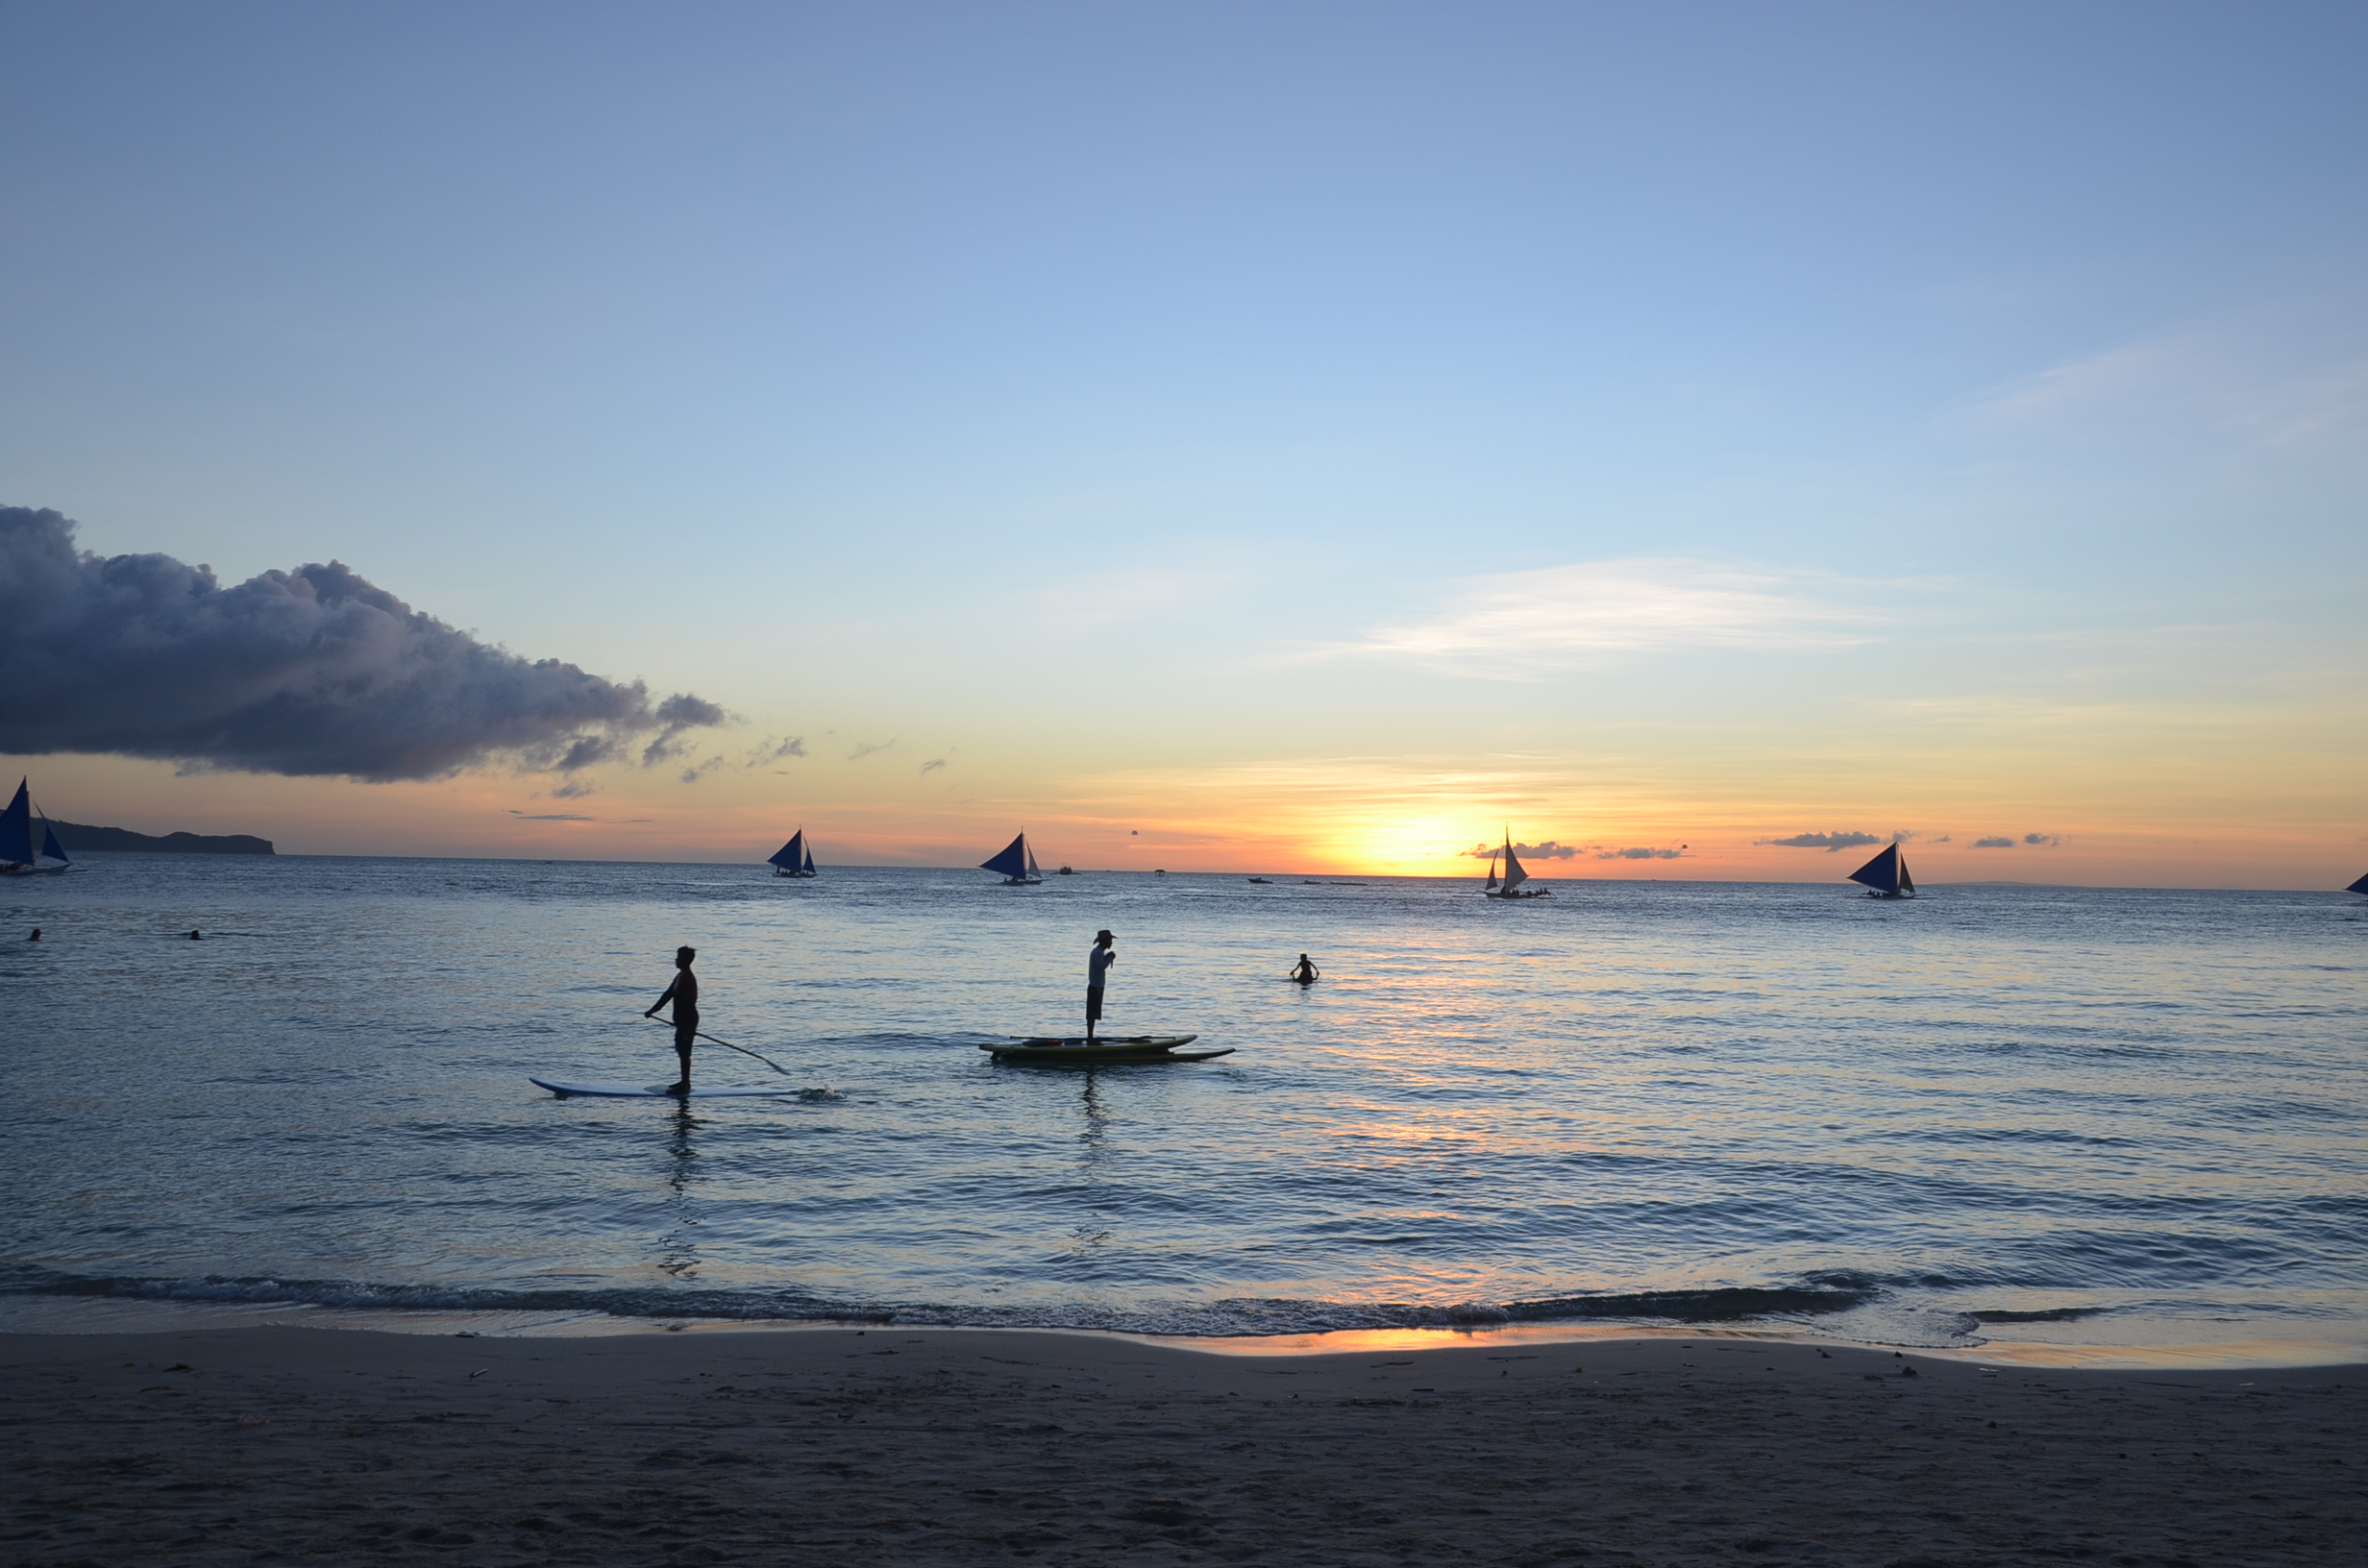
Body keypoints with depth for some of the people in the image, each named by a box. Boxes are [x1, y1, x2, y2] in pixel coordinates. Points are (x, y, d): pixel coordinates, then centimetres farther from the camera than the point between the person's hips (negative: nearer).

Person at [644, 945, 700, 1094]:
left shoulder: (688, 979, -19)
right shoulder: (680, 976, 12)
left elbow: (689, 1003, -24)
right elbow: (668, 995, 18)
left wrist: (681, 1022, -27)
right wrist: (652, 1010, 17)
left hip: (687, 1021, -10)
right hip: (682, 1021, 10)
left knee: (684, 1053, -5)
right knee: (682, 1052, 16)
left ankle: (685, 1086, -1)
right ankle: (684, 1081, 25)